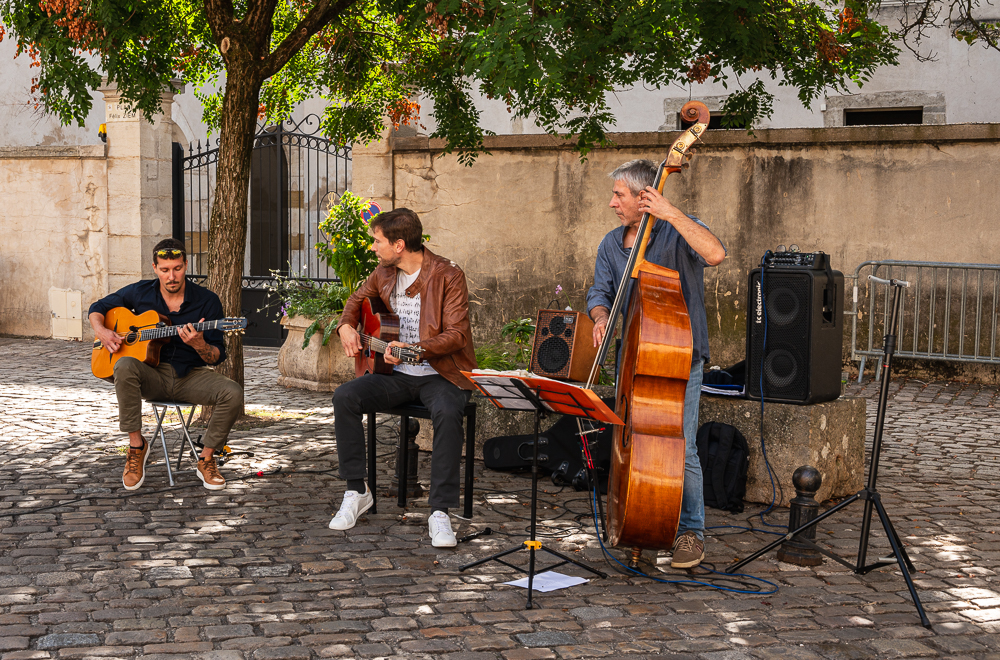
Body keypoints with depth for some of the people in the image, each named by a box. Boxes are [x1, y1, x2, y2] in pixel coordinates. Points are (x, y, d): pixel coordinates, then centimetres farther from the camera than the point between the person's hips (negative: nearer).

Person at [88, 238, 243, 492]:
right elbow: (98, 307, 17)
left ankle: (206, 459, -5)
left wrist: (199, 345, -27)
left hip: (191, 376, 0)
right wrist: (101, 331, -5)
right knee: (125, 366, -34)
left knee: (233, 394, -28)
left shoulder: (207, 301, -3)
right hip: (153, 375, 0)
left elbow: (217, 357, -4)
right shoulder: (140, 293, 3)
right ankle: (136, 444, -17)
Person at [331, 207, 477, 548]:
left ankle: (440, 511, -31)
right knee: (344, 396, -20)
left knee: (448, 413, -37)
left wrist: (415, 350, -33)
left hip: (439, 373, -5)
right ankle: (356, 492, -10)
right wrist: (346, 327, 5)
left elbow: (456, 334, -18)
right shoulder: (384, 274, 8)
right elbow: (357, 299, 28)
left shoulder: (448, 275, -11)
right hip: (395, 375, 5)